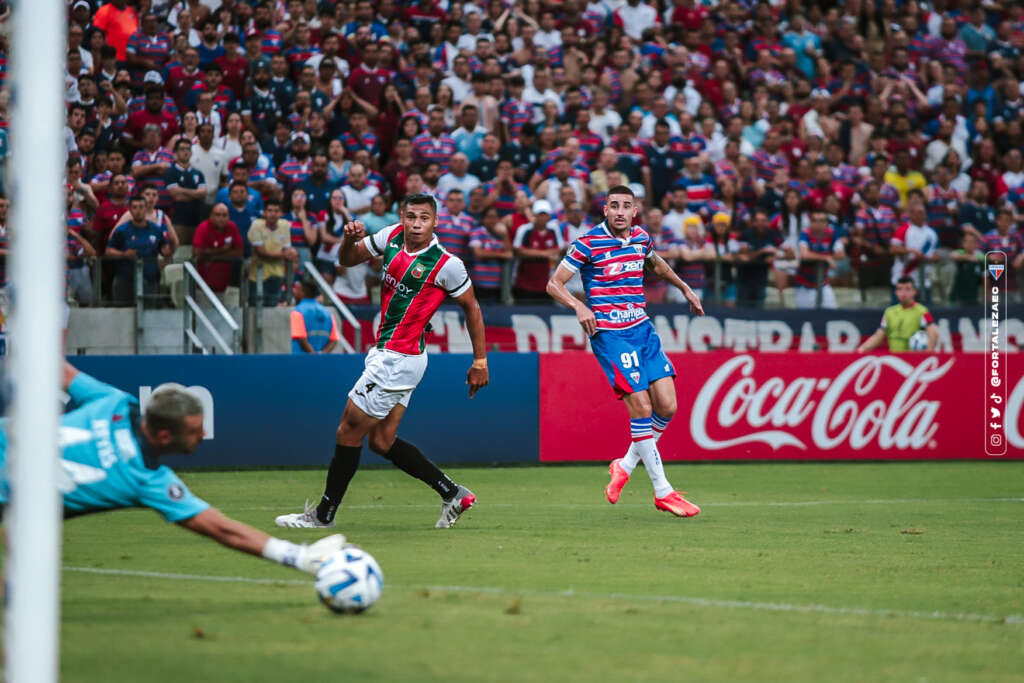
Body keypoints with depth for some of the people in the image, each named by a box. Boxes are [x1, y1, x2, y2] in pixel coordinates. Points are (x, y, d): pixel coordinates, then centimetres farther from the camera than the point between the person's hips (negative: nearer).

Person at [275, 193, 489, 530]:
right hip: (385, 354, 8)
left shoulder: (447, 264, -15)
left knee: (349, 431, -1)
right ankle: (453, 494, 19)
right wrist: (349, 239, -9)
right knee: (381, 440, 10)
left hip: (399, 359, -8)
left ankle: (323, 515, 11)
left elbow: (471, 307, -2)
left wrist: (480, 360, 2)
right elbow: (348, 259, 15)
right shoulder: (392, 237, 3)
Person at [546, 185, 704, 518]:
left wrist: (684, 288, 31)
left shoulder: (641, 238, 9)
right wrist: (578, 306, -23)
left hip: (642, 328, 6)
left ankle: (626, 465, 19)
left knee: (666, 406, -3)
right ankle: (662, 491, -5)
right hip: (609, 333, -6)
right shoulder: (587, 243, -9)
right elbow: (554, 284, -7)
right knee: (641, 408, -12)